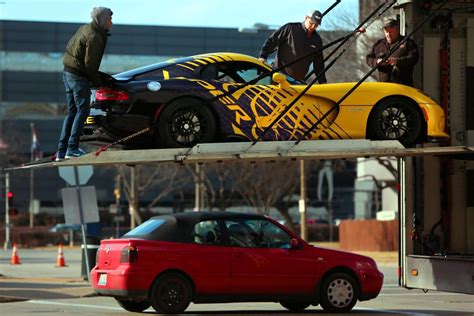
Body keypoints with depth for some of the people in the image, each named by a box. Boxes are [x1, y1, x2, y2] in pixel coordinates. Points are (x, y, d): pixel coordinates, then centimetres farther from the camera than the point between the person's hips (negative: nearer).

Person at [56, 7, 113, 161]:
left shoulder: (84, 29, 11)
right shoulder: (94, 37, -17)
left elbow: (70, 46, 18)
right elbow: (90, 64, -19)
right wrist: (97, 82, -6)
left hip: (68, 72, 9)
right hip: (79, 76, -9)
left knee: (72, 112, 12)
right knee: (82, 111, -4)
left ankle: (61, 151, 10)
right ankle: (72, 148, -9)